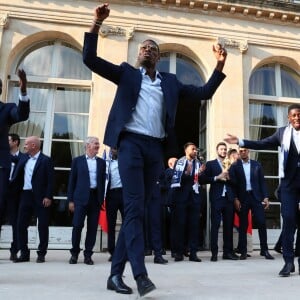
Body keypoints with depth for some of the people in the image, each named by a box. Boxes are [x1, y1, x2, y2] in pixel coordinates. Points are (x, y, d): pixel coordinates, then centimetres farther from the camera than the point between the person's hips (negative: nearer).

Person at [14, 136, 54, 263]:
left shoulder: (46, 160, -6)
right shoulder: (24, 159, 12)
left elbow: (50, 180, -10)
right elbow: (17, 175, 15)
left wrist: (48, 197, -15)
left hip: (41, 198, -6)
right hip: (26, 195, 6)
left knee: (43, 226, 2)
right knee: (21, 225, 6)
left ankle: (41, 254, 13)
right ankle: (24, 253, 17)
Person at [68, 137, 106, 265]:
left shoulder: (101, 162, 12)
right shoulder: (77, 161, 6)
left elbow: (103, 181, 11)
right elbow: (72, 181, 5)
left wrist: (102, 199, 4)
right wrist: (71, 200, -1)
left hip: (95, 198, 2)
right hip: (81, 198, -2)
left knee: (92, 228, 3)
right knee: (77, 226, -2)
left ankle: (88, 255, 13)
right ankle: (74, 253, 14)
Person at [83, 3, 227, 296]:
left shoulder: (170, 82, 20)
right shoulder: (127, 73, 14)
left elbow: (204, 92, 19)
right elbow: (90, 59, 6)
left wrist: (219, 65, 9)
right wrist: (97, 23, -3)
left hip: (155, 149, 3)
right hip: (131, 143, -3)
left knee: (136, 210, 3)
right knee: (134, 208, -15)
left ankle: (116, 274, 11)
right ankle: (140, 274, -15)